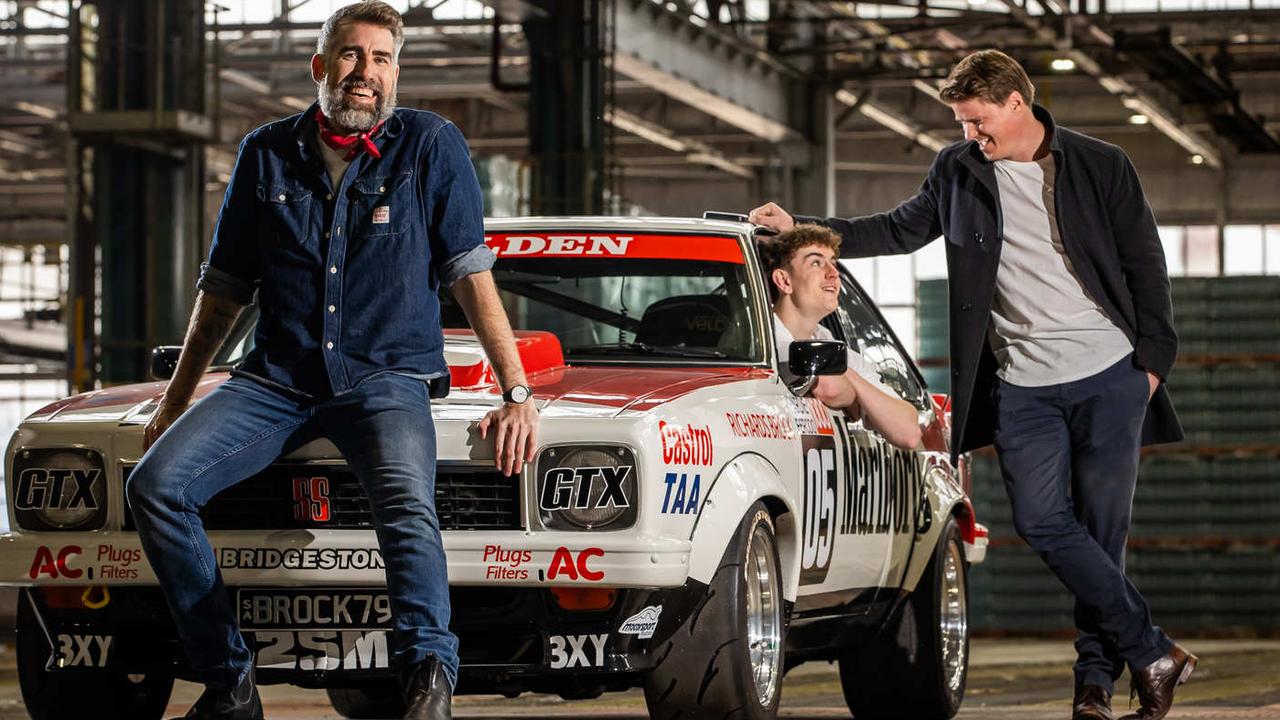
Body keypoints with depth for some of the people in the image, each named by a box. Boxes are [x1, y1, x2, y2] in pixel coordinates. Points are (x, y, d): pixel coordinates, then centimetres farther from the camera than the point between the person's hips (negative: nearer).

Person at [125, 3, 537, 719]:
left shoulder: (431, 145, 1)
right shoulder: (268, 155, 10)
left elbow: (472, 275, 1)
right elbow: (224, 290, 19)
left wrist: (517, 394, -7)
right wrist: (176, 400, 21)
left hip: (388, 377, -3)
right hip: (276, 381, 3)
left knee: (407, 502, -36)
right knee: (156, 483, -18)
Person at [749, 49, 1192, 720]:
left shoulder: (1100, 166, 2)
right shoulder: (957, 171, 9)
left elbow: (1145, 264, 6)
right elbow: (898, 230, 21)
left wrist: (1153, 360, 0)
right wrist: (801, 228, 13)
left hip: (1110, 372, -2)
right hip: (1021, 384, 2)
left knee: (1101, 527, -2)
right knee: (1043, 521, -12)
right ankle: (1151, 653, -7)